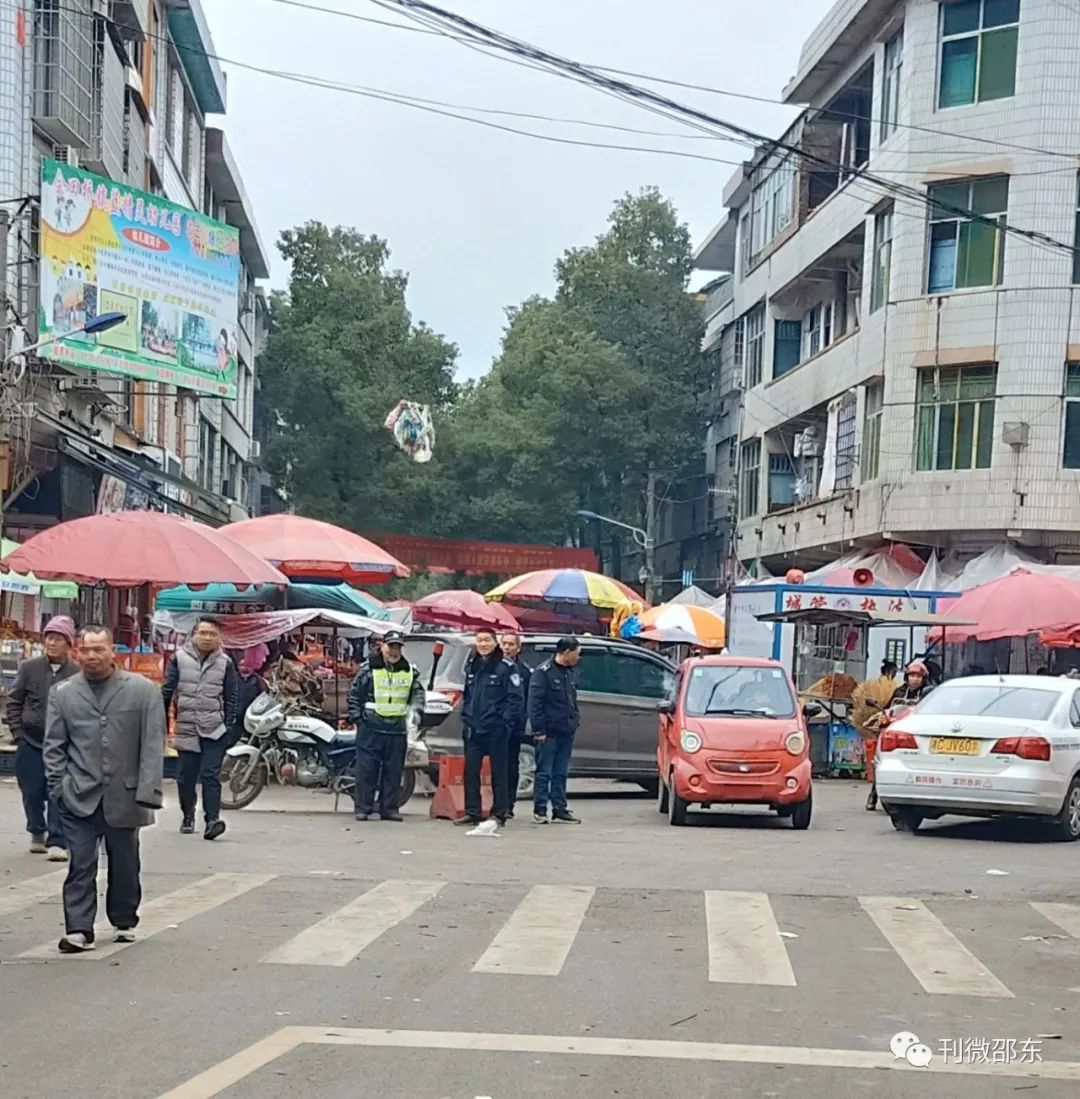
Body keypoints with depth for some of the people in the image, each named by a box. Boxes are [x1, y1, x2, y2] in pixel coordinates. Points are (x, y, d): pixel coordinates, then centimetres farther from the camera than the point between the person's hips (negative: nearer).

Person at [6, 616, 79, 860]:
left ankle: (57, 842, -3)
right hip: (30, 743, 2)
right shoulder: (29, 668, 0)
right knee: (32, 793, 10)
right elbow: (14, 702, 7)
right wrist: (18, 734, 1)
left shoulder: (78, 674, -6)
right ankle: (37, 833, 31)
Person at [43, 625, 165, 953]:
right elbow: (54, 746, 8)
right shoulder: (63, 693, 5)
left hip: (124, 796, 0)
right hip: (79, 798, 0)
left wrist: (146, 792, -9)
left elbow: (153, 745, -3)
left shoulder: (143, 690, -1)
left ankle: (125, 922, 27)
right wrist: (59, 786, -2)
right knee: (80, 865, -4)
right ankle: (79, 929, -2)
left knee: (125, 864, 12)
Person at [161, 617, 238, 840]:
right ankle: (188, 816, 27)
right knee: (186, 776, 8)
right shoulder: (179, 659, 3)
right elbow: (167, 691, 5)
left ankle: (212, 819, -15)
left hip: (215, 729, -1)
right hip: (186, 728, 1)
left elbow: (231, 697, 7)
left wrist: (229, 725, 0)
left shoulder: (225, 663, 4)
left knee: (211, 776, -10)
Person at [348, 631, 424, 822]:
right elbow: (354, 694, 2)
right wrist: (356, 718, -4)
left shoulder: (410, 671, 9)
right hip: (371, 727, -4)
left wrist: (416, 710, -5)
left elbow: (418, 692, 15)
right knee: (366, 770, -2)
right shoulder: (369, 669, -2)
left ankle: (389, 808, 14)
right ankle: (363, 808, 3)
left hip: (398, 729, 4)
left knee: (393, 771, 7)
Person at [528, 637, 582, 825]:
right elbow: (534, 703, -15)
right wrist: (538, 730, -17)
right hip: (549, 732, -8)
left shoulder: (569, 672, 15)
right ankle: (540, 809, 5)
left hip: (566, 732, 8)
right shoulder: (544, 672, -11)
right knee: (544, 773, -1)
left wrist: (575, 719, 11)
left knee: (561, 773, 11)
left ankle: (560, 809, 15)